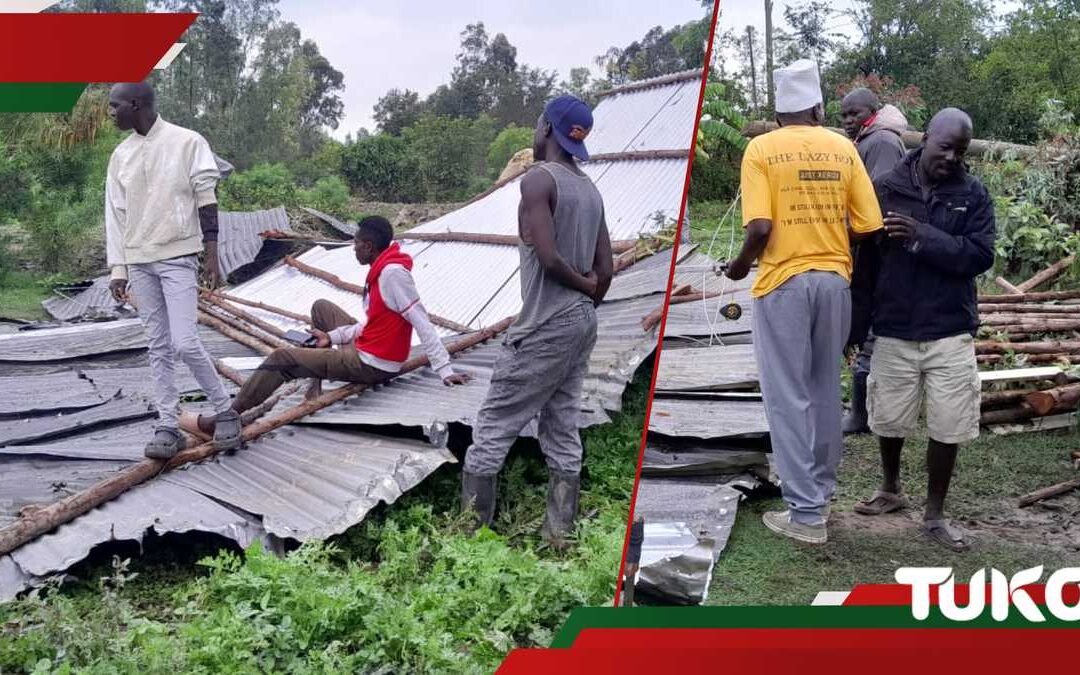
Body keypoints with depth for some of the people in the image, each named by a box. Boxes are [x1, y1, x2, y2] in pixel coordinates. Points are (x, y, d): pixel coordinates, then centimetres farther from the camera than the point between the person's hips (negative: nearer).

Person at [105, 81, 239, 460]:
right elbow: (115, 215, 11)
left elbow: (206, 204, -5)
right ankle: (168, 426, 8)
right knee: (158, 347, 5)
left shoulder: (187, 143, -4)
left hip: (178, 257, -5)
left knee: (185, 343, -12)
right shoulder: (121, 155, 10)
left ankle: (225, 411, 6)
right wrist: (117, 269, 5)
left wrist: (212, 259, -8)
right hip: (139, 262, 5)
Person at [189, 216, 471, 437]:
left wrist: (445, 370, -27)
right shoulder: (382, 269, 6)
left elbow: (421, 321, -26)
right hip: (367, 349, 10)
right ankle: (316, 374, 24)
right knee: (321, 307, 25)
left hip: (371, 366, -10)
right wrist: (333, 336, 5)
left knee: (281, 359, -6)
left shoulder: (392, 273, -24)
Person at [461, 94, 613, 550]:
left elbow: (548, 257, -20)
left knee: (492, 429, -3)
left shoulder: (538, 180, -11)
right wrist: (587, 301, 19)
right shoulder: (590, 190, 13)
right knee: (563, 435, 10)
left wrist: (582, 286, -4)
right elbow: (605, 270, 11)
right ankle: (558, 536, 13)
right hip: (582, 323, 8)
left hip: (544, 327, -8)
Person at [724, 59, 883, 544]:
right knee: (825, 391, 18)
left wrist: (741, 265, 3)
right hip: (834, 280, 4)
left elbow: (760, 228, -16)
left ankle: (806, 513, 3)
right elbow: (868, 224, 0)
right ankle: (821, 490, 31)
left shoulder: (761, 149, -6)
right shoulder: (842, 148, 4)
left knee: (788, 397, 1)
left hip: (784, 282, -4)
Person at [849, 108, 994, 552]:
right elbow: (865, 264, 0)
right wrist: (853, 328, 1)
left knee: (948, 428, 3)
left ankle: (935, 514, 21)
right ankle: (891, 490, 39)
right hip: (893, 332, 0)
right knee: (888, 420, 13)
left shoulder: (974, 195, 1)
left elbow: (980, 256, -11)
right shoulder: (885, 190, -2)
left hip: (950, 333, 0)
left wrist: (922, 237, -21)